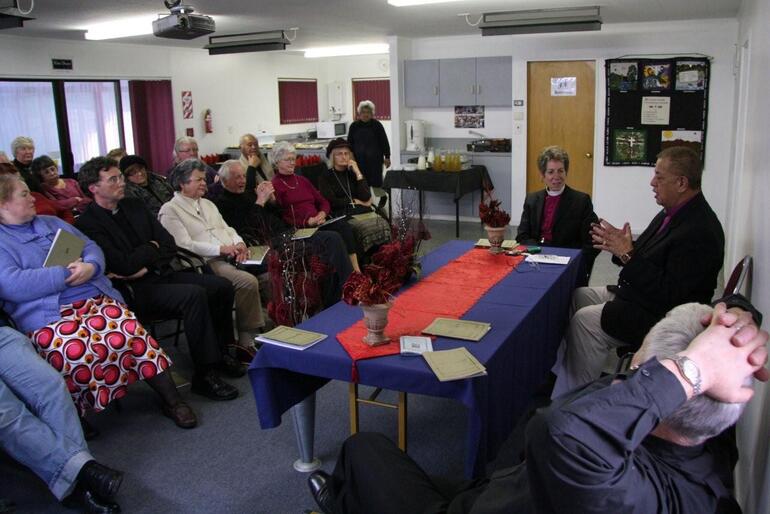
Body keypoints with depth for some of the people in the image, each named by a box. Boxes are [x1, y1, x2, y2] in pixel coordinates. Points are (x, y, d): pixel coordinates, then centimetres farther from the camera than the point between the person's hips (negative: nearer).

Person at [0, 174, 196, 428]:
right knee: (74, 351, -36)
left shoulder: (51, 222, 25)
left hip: (96, 300, 4)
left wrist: (90, 267, -7)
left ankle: (171, 400, -13)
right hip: (47, 318, -4)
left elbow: (90, 247, 18)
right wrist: (66, 274, -11)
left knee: (132, 333, -23)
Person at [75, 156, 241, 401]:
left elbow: (170, 245, 10)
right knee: (194, 294, -30)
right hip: (135, 290, -7)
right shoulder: (87, 223, -9)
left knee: (222, 286, -8)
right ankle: (205, 374, -22)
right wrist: (152, 247, -1)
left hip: (161, 273, 7)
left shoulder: (135, 206, 13)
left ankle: (218, 353, 8)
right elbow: (125, 266, -18)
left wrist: (146, 266, -7)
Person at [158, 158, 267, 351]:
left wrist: (239, 243, -2)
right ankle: (247, 339, -16)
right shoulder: (170, 210, -1)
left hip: (231, 257, 8)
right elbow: (185, 245, -11)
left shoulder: (207, 204, 24)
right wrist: (221, 249, -18)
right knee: (248, 282, -29)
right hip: (208, 263, -7)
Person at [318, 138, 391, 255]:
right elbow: (332, 202, -3)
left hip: (365, 212, 4)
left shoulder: (353, 173, 22)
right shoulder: (325, 178, 12)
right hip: (344, 215, -3)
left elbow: (366, 197, 6)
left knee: (383, 225, -31)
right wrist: (355, 201, 1)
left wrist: (358, 173, 2)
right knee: (370, 228, -35)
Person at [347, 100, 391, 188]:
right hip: (359, 160, 2)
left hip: (375, 160, -2)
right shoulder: (354, 126, 5)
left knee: (376, 182, 0)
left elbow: (384, 142, 1)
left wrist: (387, 157, 0)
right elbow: (349, 143, 11)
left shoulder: (377, 125, -1)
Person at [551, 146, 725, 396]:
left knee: (585, 320, -19)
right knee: (575, 297, 9)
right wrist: (621, 246, -6)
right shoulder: (673, 212, 5)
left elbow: (670, 293, -27)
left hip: (663, 315, -11)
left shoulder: (701, 232, -26)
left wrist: (628, 254, -27)